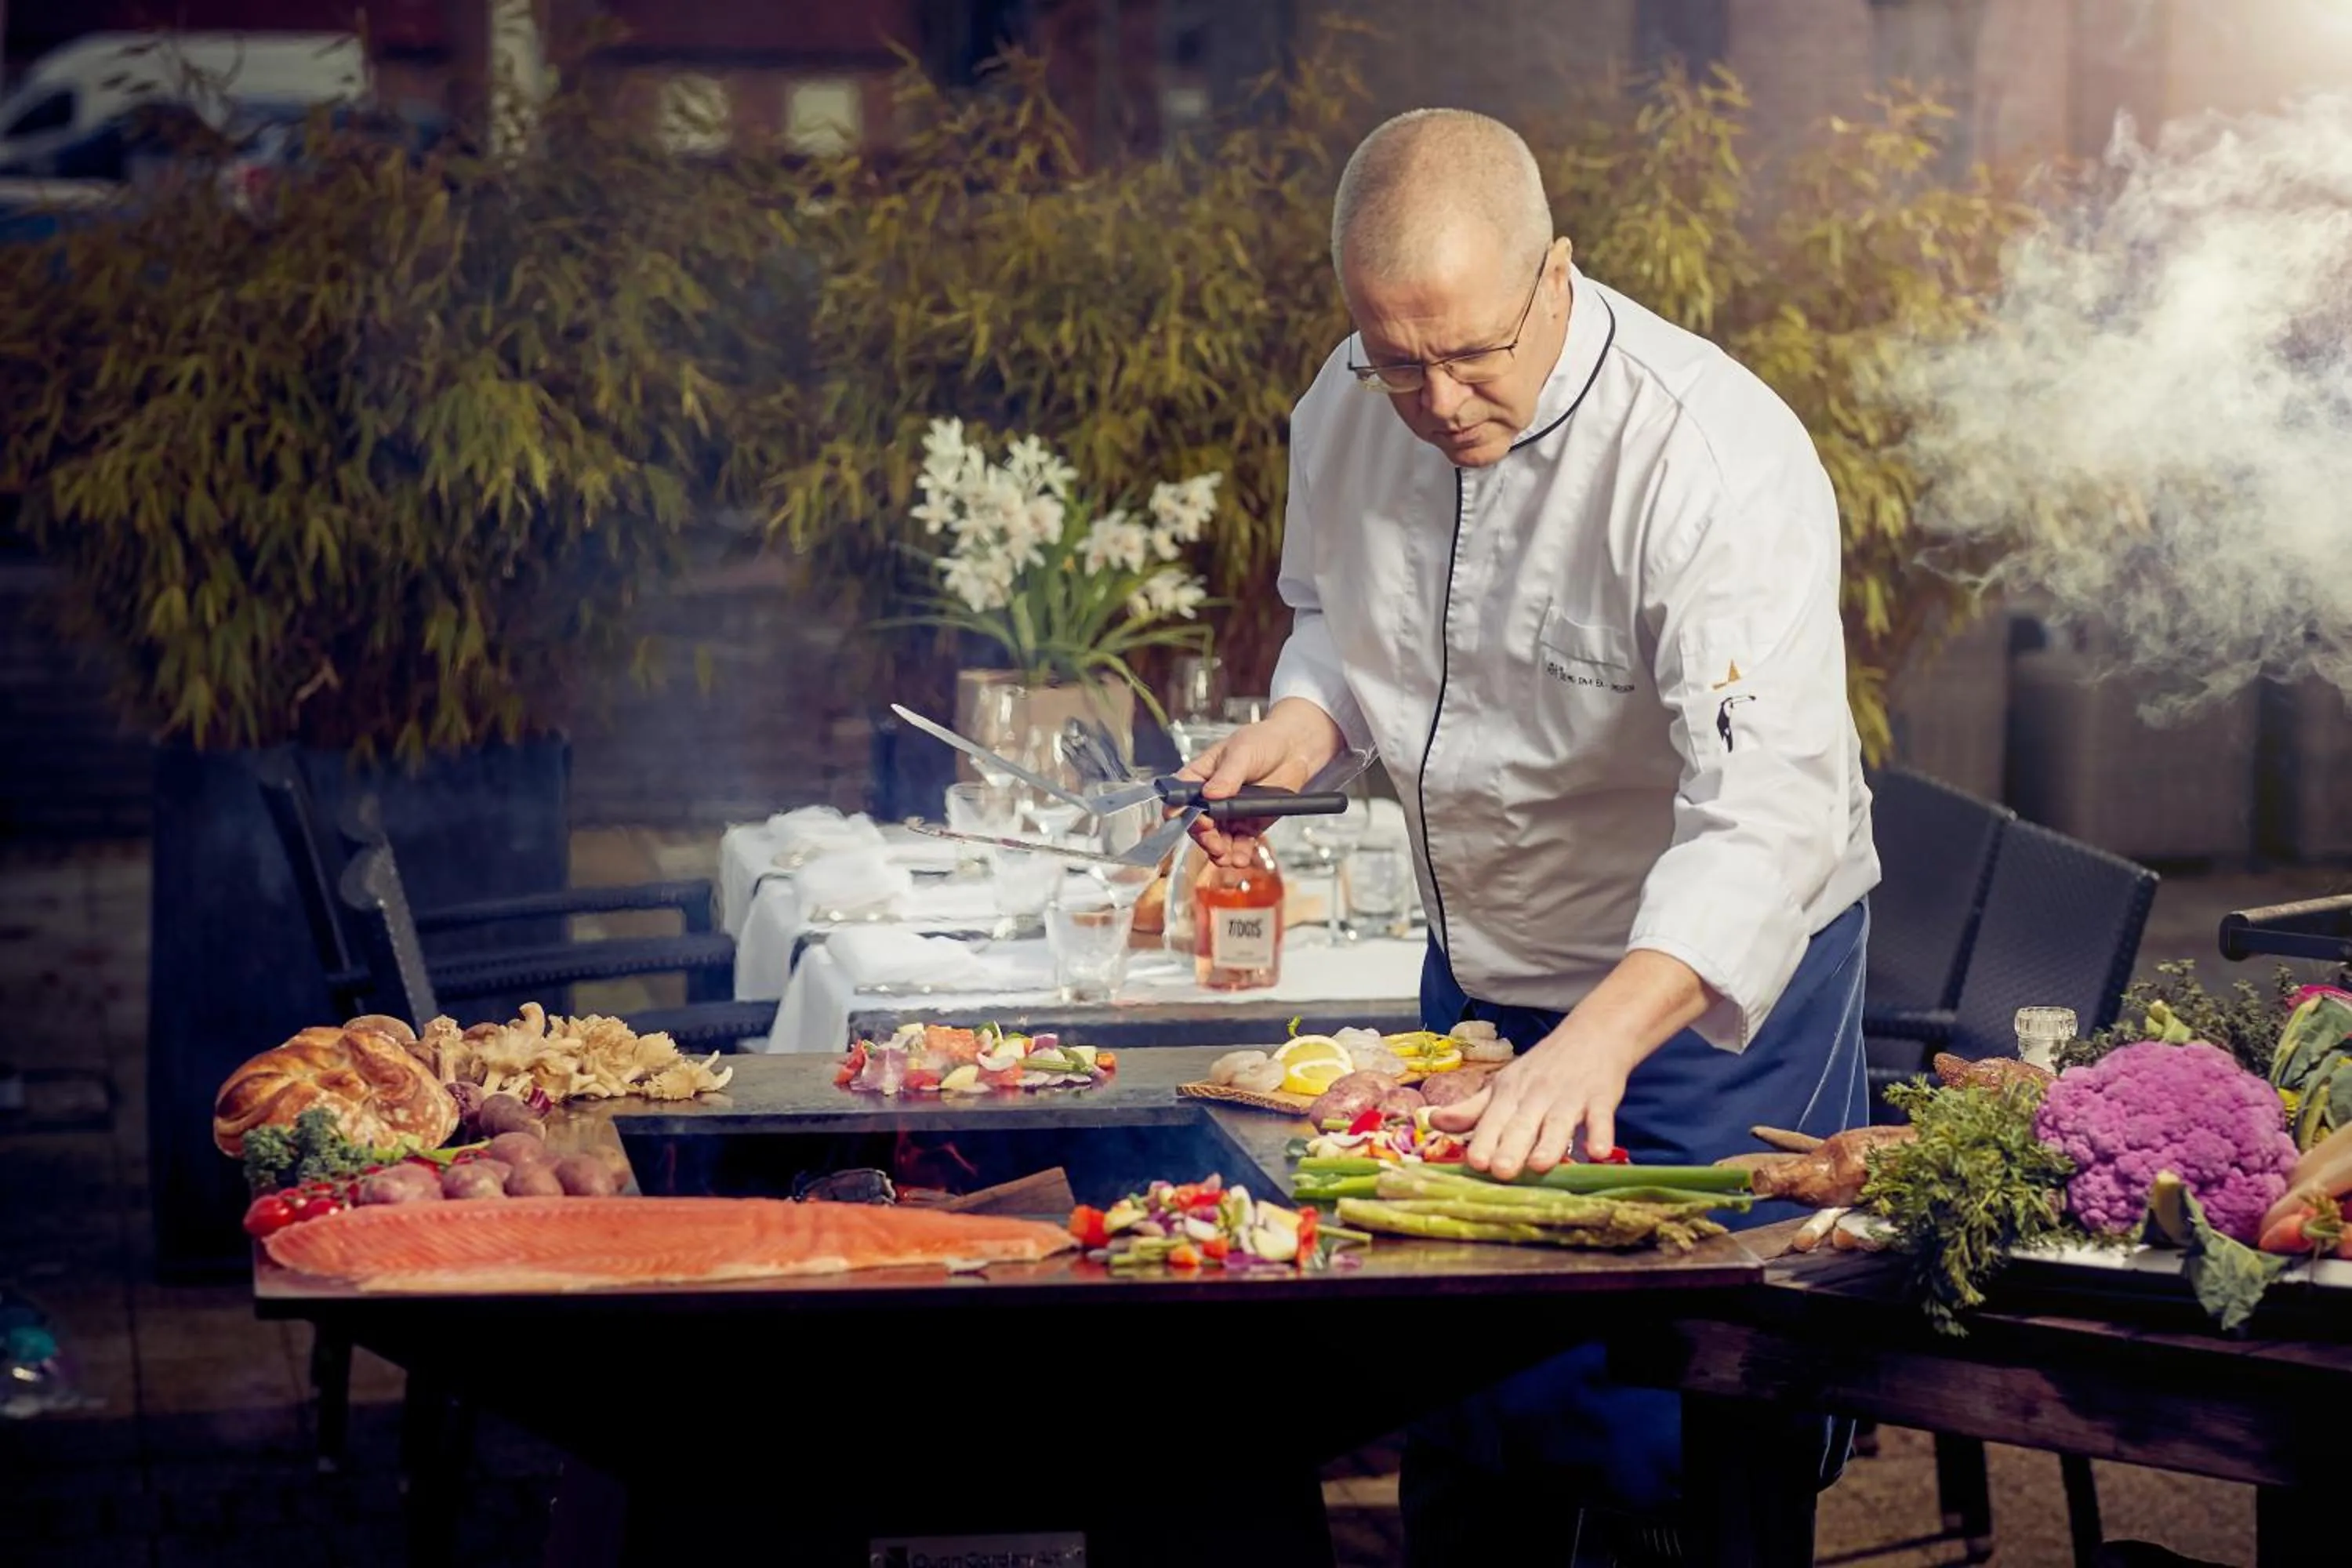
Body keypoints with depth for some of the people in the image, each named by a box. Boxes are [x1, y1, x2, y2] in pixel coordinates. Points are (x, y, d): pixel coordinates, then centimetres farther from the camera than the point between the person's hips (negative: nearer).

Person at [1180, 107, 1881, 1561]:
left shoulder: (1718, 463, -30)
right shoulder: (1349, 412, -9)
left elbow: (1767, 814, -39)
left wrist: (1598, 1043, -52)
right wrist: (1307, 718, -11)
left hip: (1706, 978, -6)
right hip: (1481, 961, 6)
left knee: (1654, 1434, -7)